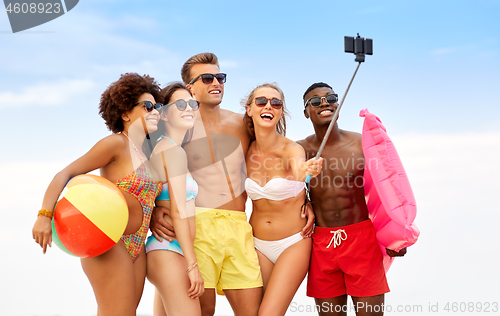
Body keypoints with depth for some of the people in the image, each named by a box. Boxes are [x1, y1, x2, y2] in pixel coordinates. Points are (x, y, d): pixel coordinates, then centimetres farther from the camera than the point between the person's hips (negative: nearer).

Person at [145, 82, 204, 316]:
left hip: (162, 250, 10)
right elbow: (178, 211, -16)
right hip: (171, 253, -10)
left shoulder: (160, 148, 16)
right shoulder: (174, 150, -11)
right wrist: (193, 265, -15)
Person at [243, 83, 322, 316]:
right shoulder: (246, 152, -3)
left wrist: (306, 170, -63)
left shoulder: (291, 149, -16)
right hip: (257, 243, 4)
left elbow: (299, 171, -41)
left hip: (293, 244, -4)